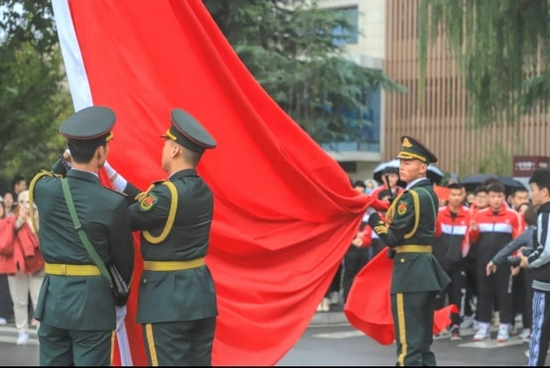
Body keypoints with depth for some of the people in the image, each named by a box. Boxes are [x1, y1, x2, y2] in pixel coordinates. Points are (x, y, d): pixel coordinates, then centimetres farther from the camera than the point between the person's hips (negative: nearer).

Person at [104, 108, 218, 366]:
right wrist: (108, 171, 15)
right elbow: (144, 201, 12)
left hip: (168, 298, -8)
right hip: (200, 293, 8)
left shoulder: (167, 193, -19)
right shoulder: (203, 192, 7)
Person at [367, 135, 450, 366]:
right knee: (423, 341, 14)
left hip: (410, 272, -10)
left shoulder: (411, 196, -16)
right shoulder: (430, 193, 13)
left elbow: (393, 237, -17)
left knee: (408, 342, -7)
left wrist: (373, 219, -4)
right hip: (426, 269, 10)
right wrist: (389, 209, 10)